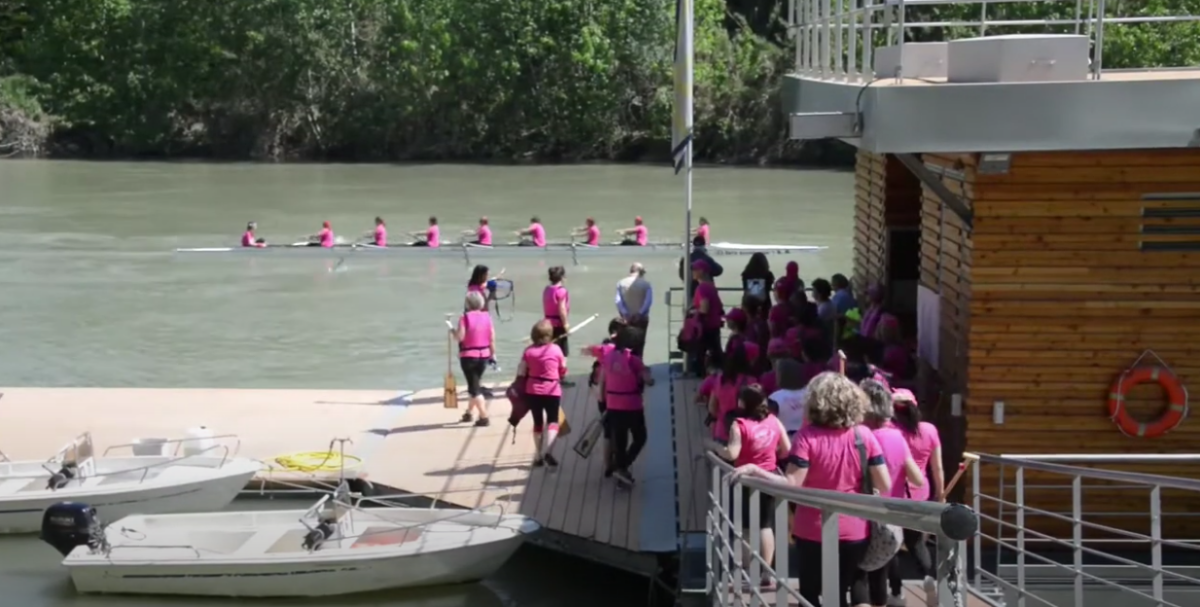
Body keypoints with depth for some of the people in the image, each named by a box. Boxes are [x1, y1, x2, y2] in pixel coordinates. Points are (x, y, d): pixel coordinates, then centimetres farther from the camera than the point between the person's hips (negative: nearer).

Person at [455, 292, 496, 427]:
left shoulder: (465, 317, -14)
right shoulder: (487, 316, 0)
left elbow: (460, 337, -18)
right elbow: (492, 337, 2)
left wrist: (454, 331, 3)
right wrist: (493, 353, 13)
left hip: (468, 356, -5)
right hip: (484, 355, 5)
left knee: (474, 387, -1)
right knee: (476, 384, 21)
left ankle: (484, 416, -8)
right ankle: (468, 413, 36)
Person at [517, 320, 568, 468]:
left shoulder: (529, 351, -3)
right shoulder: (556, 349, -8)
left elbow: (521, 373, -2)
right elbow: (563, 372, 1)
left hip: (533, 391, 2)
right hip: (552, 391, -2)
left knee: (538, 422, 14)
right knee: (553, 421, 4)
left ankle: (538, 456, 18)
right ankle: (546, 451, -20)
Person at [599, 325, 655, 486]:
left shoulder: (608, 356, -1)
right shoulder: (633, 359, -16)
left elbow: (602, 381, 4)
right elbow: (649, 382, -12)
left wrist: (604, 401, 15)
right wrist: (646, 372, 9)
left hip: (613, 406, 5)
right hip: (632, 407, -5)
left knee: (618, 440, 14)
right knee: (639, 438, 12)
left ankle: (619, 468, 20)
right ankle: (622, 467, -3)